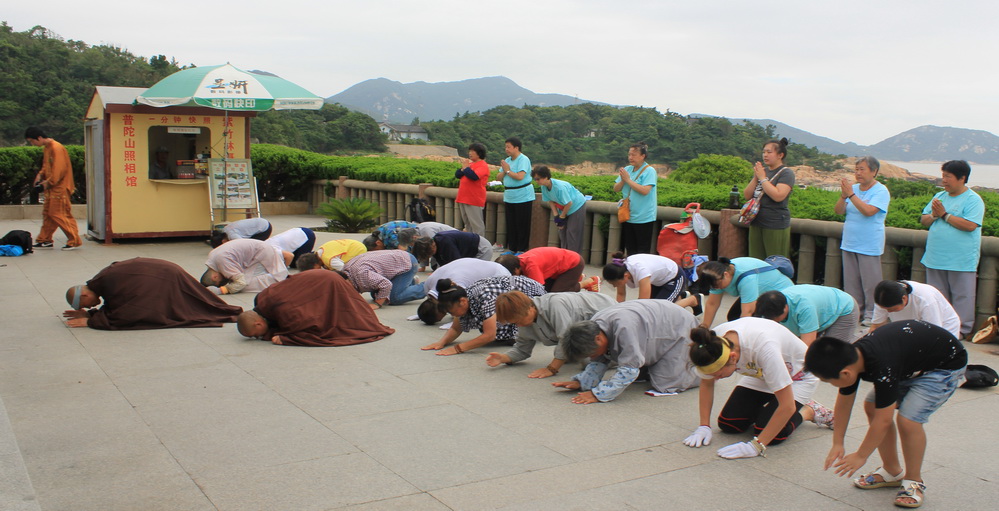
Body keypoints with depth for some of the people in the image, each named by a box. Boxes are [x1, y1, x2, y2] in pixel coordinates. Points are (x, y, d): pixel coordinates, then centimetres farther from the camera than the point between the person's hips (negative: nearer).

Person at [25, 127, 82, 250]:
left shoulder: (56, 148, -18)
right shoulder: (46, 148, 13)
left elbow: (60, 169, -23)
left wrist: (49, 182, -15)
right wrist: (40, 175, 6)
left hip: (59, 187, -10)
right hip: (51, 187, 10)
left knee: (59, 214, -8)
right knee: (47, 213, 14)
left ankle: (75, 241, -4)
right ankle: (44, 240, 23)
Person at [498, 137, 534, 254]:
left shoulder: (523, 160, -11)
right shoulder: (507, 160, 12)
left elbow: (520, 176, -24)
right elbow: (498, 177, 12)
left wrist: (508, 171, -10)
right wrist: (504, 171, -8)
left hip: (523, 197, -8)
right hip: (509, 197, 8)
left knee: (522, 225, -1)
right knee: (511, 224, 10)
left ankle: (522, 250, 6)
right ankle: (512, 248, 19)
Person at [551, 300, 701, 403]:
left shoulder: (623, 327, -42)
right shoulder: (593, 326, -13)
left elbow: (629, 369, -39)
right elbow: (599, 362, -1)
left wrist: (598, 394, -38)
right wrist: (581, 382, -16)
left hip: (680, 329, -8)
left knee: (663, 384, -14)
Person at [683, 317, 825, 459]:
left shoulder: (763, 347, -44)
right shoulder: (715, 342, -28)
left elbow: (787, 406, -38)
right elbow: (707, 383, -8)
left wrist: (756, 446, -37)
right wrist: (704, 426, -16)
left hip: (796, 376, -5)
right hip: (759, 373, 5)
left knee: (769, 433, -22)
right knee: (727, 424, -7)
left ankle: (809, 411, 6)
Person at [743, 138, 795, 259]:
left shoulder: (786, 173, -5)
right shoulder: (762, 170, 14)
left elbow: (778, 196, -22)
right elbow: (747, 195, 9)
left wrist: (762, 178, -13)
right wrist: (755, 177, -5)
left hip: (776, 227, -7)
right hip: (756, 224, 7)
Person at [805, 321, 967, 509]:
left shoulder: (883, 368, -39)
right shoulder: (852, 356, -14)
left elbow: (883, 421, -29)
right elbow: (844, 402, 1)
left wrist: (861, 456, -16)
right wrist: (837, 444, 5)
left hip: (946, 365, -8)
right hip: (914, 362, 8)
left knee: (907, 419, -22)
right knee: (872, 406, 2)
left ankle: (914, 482, 2)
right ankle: (892, 472, 17)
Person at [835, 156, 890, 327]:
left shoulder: (881, 191, -9)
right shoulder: (853, 188, 7)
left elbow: (868, 211, -23)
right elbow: (839, 211, 2)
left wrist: (851, 194, -22)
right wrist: (844, 195, -15)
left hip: (869, 246, -6)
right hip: (849, 243, 6)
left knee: (870, 281, 0)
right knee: (851, 280, 11)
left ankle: (871, 314, 9)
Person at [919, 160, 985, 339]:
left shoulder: (973, 200, -9)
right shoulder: (940, 196, 13)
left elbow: (970, 225, -22)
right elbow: (923, 220, 14)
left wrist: (944, 215, -16)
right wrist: (934, 216, -8)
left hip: (961, 261, -7)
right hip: (936, 258, 7)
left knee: (962, 297, 1)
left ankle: (962, 329, 10)